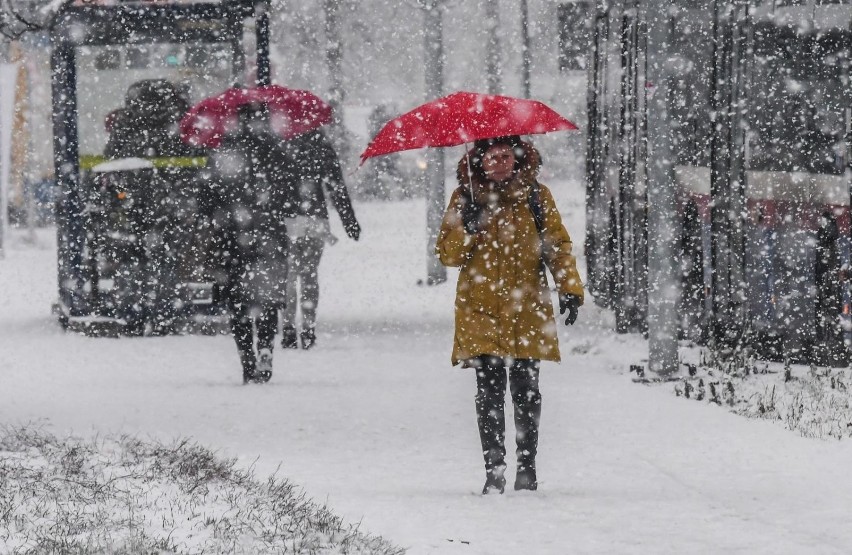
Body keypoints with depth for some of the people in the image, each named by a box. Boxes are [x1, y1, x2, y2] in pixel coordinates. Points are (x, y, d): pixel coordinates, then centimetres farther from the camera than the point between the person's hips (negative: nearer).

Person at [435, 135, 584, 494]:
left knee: (525, 389, 1)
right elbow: (447, 254, 6)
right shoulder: (466, 198, 6)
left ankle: (527, 468, 9)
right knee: (489, 390, -5)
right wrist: (467, 228, -13)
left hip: (526, 309, 0)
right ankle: (494, 469, -2)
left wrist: (569, 289, -5)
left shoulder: (535, 196, 7)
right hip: (481, 311, 0)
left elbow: (557, 245, 6)